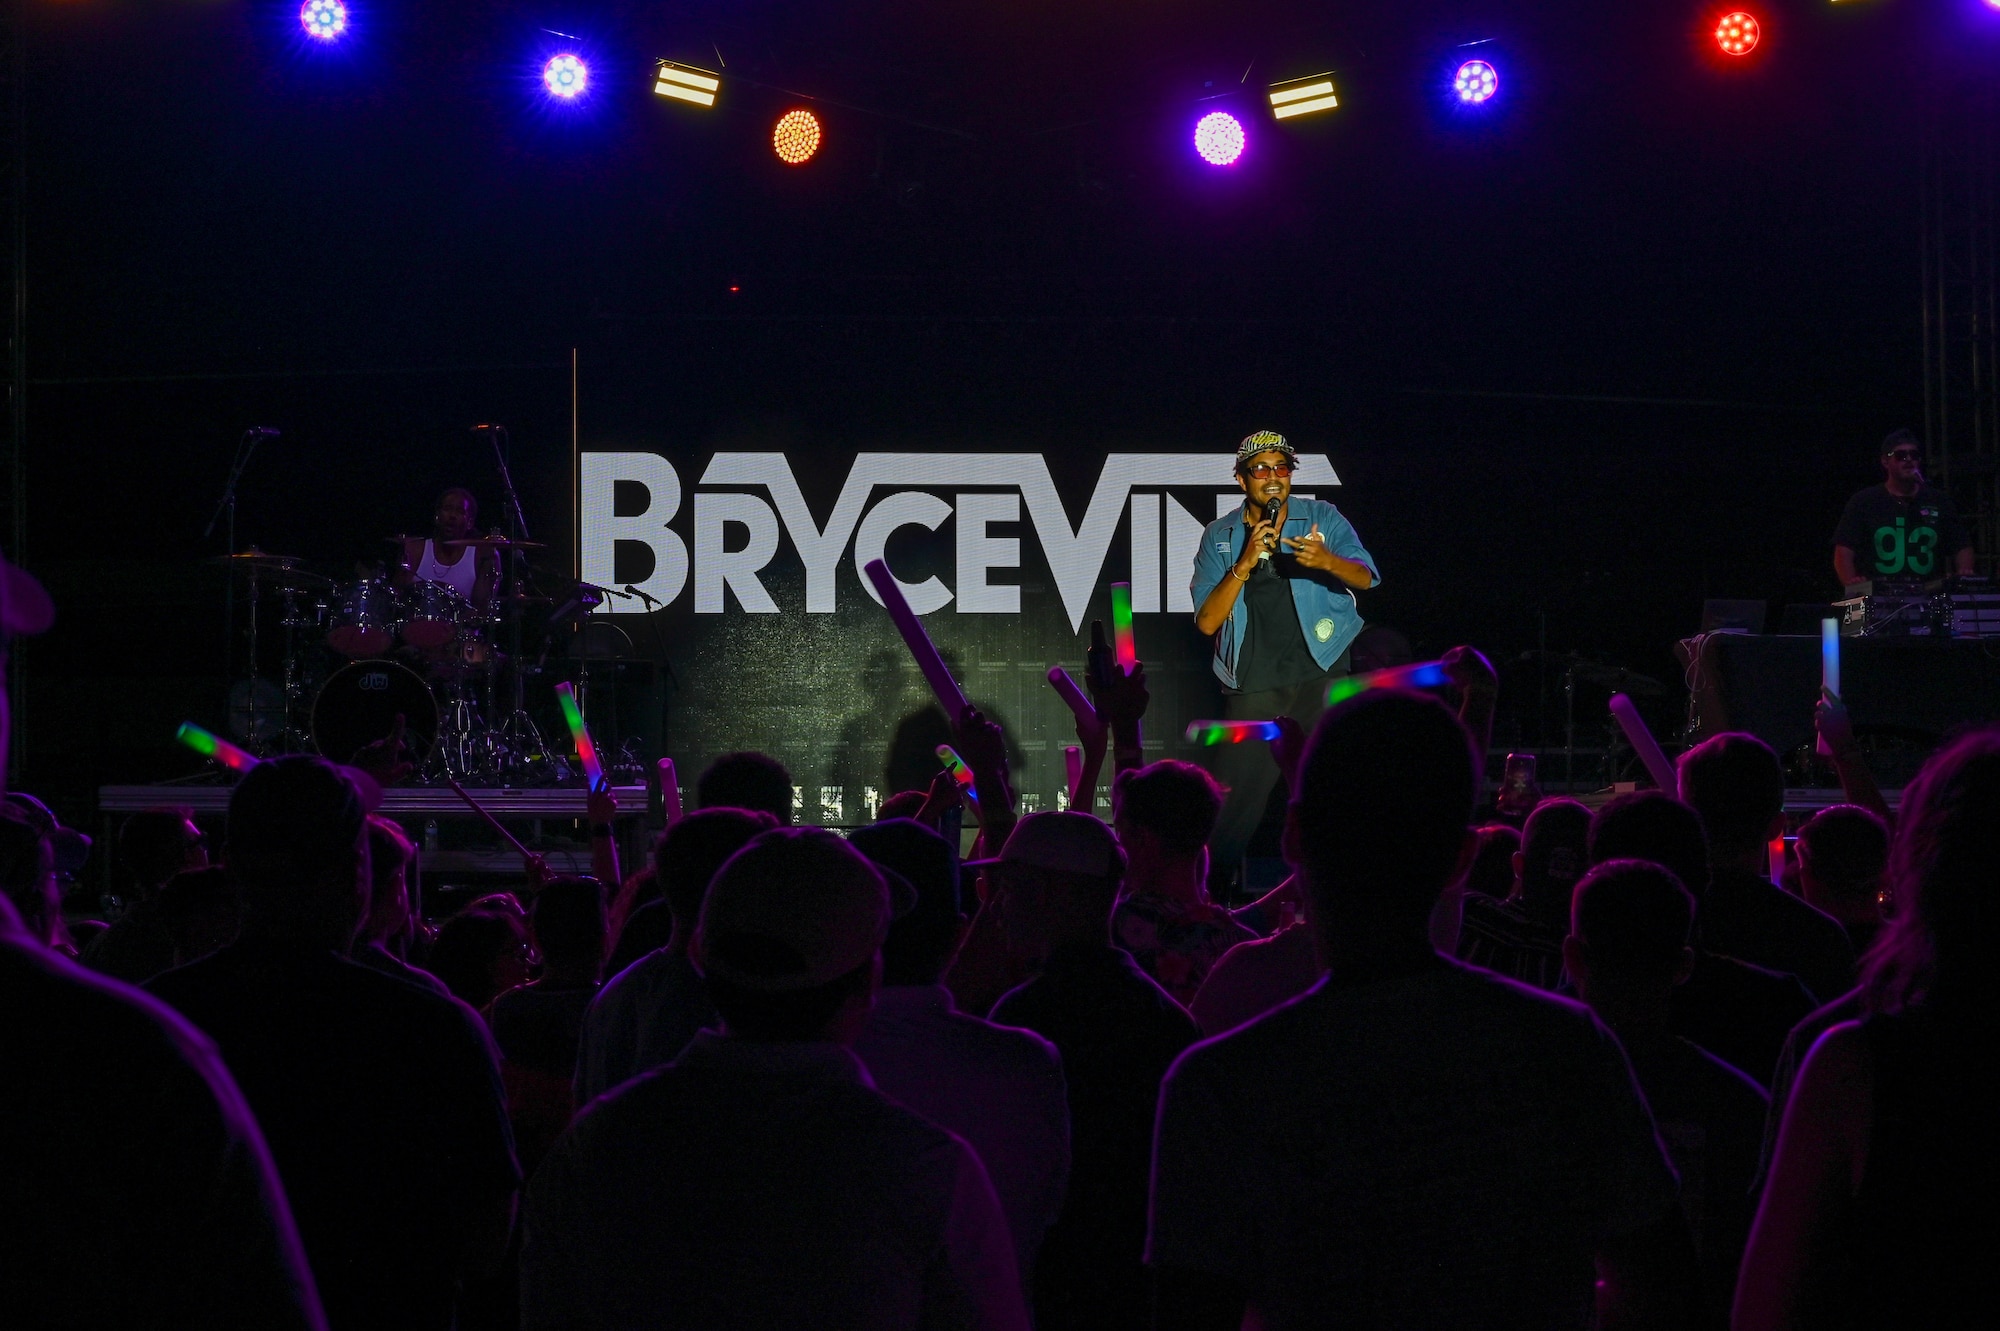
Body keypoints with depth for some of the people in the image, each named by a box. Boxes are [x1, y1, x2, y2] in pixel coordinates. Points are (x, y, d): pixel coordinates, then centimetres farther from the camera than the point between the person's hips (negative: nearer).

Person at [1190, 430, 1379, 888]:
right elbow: (1207, 622, -2)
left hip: (1320, 675, 0)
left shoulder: (1322, 518, 5)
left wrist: (1327, 561, -31)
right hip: (1253, 686, 1)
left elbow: (1364, 578, -8)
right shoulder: (1219, 537, 7)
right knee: (1233, 800, -3)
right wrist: (1244, 565, -16)